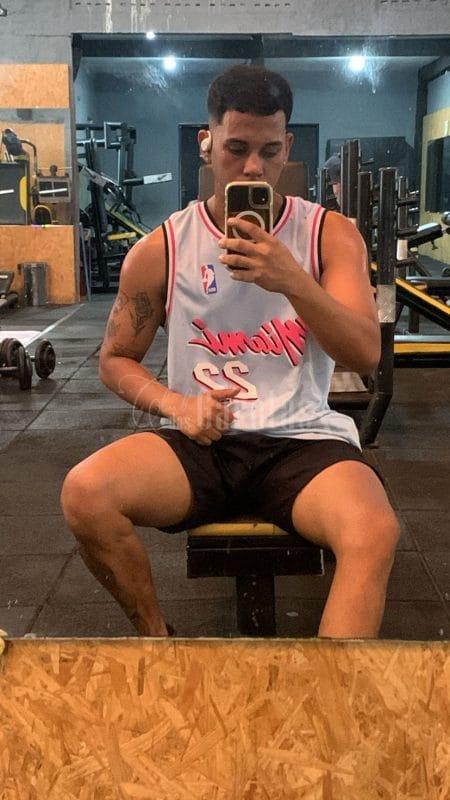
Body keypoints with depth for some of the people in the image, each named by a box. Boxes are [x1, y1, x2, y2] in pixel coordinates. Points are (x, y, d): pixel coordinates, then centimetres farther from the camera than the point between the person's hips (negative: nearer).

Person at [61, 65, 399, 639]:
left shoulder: (330, 235, 3)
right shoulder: (159, 251, 3)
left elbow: (366, 356, -7)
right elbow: (116, 360, 12)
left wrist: (293, 281, -23)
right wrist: (174, 404, -9)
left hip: (302, 441, -1)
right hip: (199, 442, 1)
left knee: (374, 531, -33)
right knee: (84, 493, -25)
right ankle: (154, 636, 1)